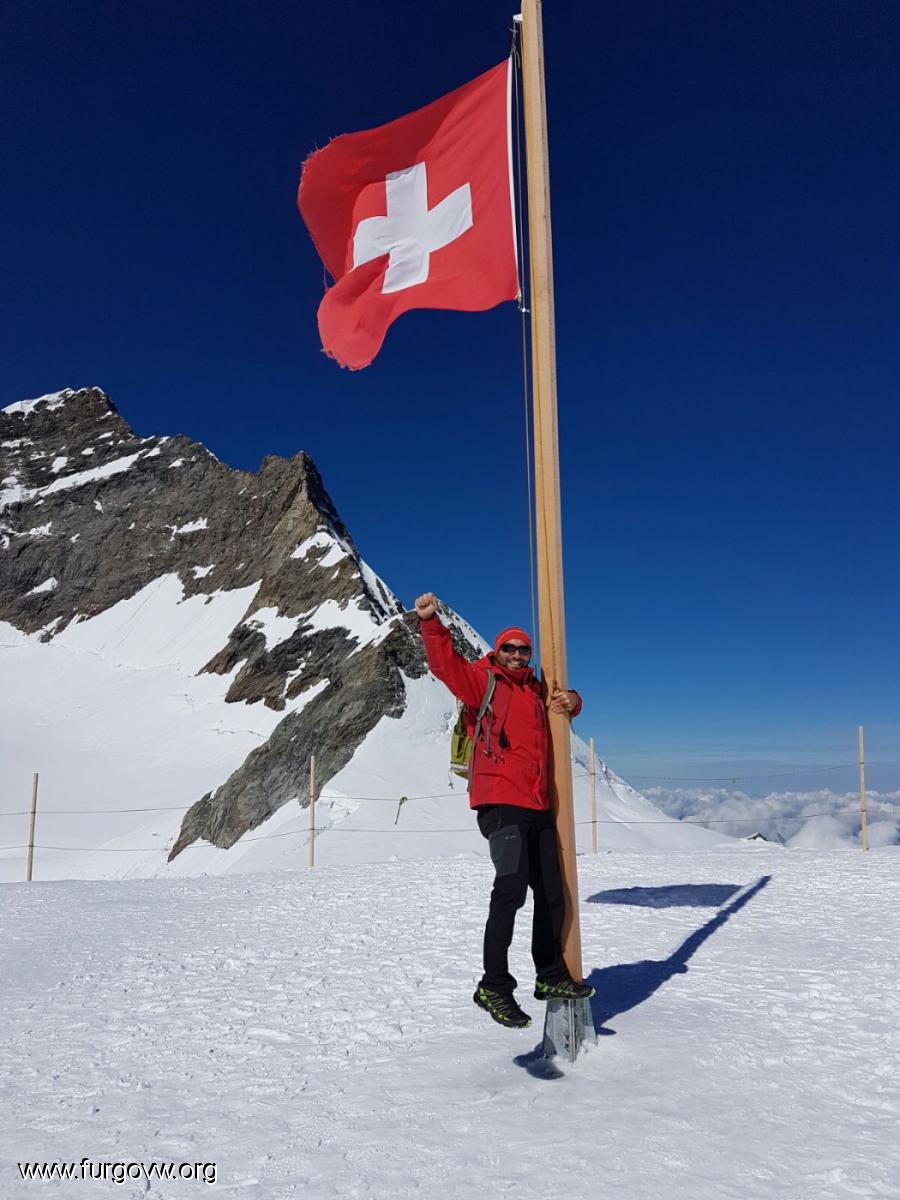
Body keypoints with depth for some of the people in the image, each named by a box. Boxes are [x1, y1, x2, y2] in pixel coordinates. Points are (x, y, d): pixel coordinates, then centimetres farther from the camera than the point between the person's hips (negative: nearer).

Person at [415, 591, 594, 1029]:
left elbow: (566, 705, 36)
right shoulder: (482, 681, 3)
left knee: (551, 894, 14)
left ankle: (551, 976, 31)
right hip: (500, 801, -7)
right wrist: (431, 622, -30)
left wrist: (571, 700, 10)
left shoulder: (536, 692, 20)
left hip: (538, 807, 7)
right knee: (511, 886, -23)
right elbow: (446, 664, -13)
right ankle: (494, 986, -13)